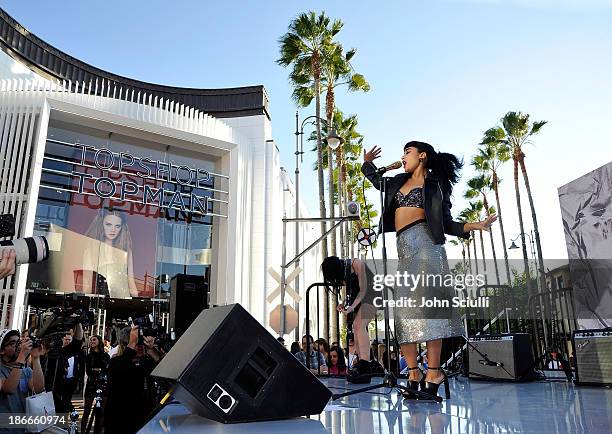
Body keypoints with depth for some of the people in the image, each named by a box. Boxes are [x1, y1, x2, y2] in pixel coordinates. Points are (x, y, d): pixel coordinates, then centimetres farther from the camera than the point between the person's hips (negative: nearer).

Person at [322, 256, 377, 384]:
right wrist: (344, 303, -9)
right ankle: (362, 363, 11)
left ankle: (364, 366, -33)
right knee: (355, 328, 3)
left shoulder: (357, 265, -21)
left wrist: (352, 306, -28)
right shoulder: (342, 274, 3)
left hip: (372, 294, -9)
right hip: (359, 298, 9)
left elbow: (363, 289, -21)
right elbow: (351, 292, 8)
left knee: (359, 325, -24)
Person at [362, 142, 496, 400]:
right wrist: (367, 163, 36)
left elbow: (447, 224, 6)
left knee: (425, 301, -18)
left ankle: (433, 372, -17)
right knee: (403, 308, -4)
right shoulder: (398, 182, 24)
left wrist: (475, 226, -6)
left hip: (423, 240, -6)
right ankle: (413, 373, -2)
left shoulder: (435, 185, 9)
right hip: (404, 246, 6)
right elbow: (378, 181, 45)